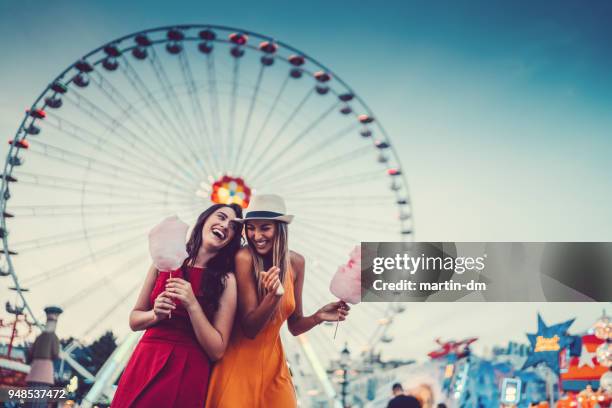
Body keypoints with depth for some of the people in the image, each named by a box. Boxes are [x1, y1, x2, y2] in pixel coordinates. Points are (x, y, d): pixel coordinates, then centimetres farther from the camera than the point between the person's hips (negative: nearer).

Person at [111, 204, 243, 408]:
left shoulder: (226, 280, -5)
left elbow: (217, 351, -9)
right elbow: (134, 320, 11)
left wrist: (192, 305, -17)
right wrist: (156, 314, -10)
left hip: (188, 372, -2)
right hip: (145, 365, 2)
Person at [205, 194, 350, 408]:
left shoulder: (296, 262, -2)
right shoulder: (244, 257, -18)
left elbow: (294, 326, 7)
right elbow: (249, 328, -18)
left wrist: (318, 317, -13)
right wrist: (274, 295, -33)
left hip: (272, 360, 5)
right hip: (239, 360, -5)